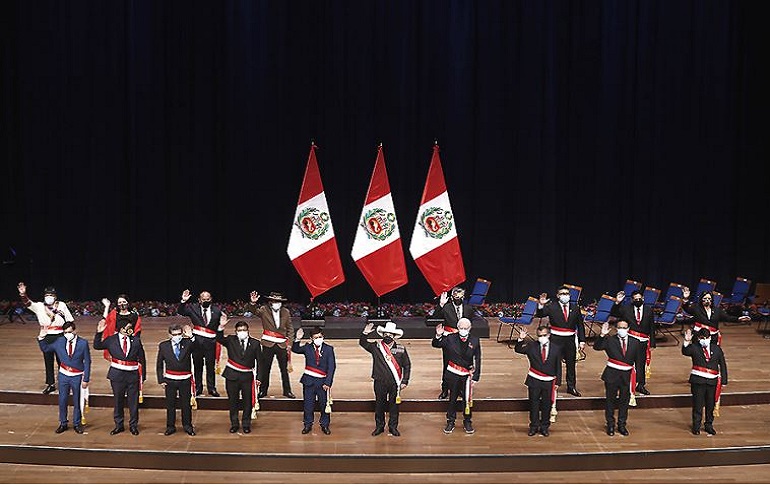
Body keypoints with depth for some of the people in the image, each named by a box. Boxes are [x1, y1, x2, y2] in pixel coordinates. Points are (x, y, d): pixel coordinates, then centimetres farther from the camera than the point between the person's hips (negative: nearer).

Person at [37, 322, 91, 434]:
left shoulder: (83, 343, -10)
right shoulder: (59, 341, -2)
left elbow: (87, 362, -7)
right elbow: (45, 349, 10)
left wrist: (86, 379, -9)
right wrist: (41, 338, -8)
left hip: (77, 376, -2)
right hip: (63, 375, 2)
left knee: (76, 401, 9)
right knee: (62, 401, 9)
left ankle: (77, 424, 24)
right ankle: (63, 423, 25)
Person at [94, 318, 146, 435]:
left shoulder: (136, 341, 3)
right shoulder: (112, 340, 3)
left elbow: (142, 359, 6)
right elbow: (97, 346, 2)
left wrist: (143, 376, 4)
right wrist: (99, 333, -13)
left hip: (133, 375, 0)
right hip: (117, 375, 0)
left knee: (133, 402, 5)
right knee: (118, 401, 10)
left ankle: (133, 425, 19)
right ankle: (119, 425, 24)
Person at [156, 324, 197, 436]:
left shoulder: (188, 343, -6)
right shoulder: (163, 346, -3)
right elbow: (159, 365, 3)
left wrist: (191, 337, -45)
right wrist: (161, 380, -2)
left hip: (185, 380, 0)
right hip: (170, 380, 1)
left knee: (186, 404, 9)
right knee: (170, 404, 10)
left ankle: (187, 426, 24)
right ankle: (170, 426, 24)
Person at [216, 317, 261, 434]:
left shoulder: (255, 343, 0)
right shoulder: (231, 340, 0)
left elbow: (259, 361, 3)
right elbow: (219, 339, -19)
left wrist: (258, 377, -1)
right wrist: (221, 327, -36)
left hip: (247, 377, 0)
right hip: (232, 376, 0)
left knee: (248, 402, 6)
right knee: (233, 401, 10)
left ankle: (246, 424, 22)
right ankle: (234, 424, 25)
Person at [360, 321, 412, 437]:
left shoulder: (401, 349, 1)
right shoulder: (376, 347, 1)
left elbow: (407, 365, 5)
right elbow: (362, 343, 6)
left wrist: (405, 381, 1)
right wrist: (365, 333, -13)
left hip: (395, 383, 0)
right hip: (380, 383, 0)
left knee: (394, 405, 8)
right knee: (379, 404, 9)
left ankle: (393, 427, 23)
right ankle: (379, 426, 23)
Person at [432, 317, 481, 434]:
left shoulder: (475, 341, -2)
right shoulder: (450, 339, -4)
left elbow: (477, 360, 0)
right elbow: (435, 345, -4)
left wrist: (475, 377, -3)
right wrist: (438, 336, -25)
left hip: (467, 374, 0)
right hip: (453, 373, 0)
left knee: (467, 399, 6)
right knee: (452, 398, 8)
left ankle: (467, 422, 22)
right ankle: (450, 423, 20)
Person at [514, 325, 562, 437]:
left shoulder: (556, 349, 1)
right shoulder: (532, 346, -1)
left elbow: (558, 367, 3)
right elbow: (518, 350, -11)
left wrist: (558, 382, 1)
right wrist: (521, 339, -29)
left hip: (549, 381, 0)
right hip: (534, 380, 0)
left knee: (546, 404, 8)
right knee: (534, 403, 5)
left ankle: (544, 427, 21)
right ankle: (534, 426, 16)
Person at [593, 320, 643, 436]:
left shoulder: (635, 343, 4)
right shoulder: (610, 341, -3)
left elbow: (638, 361, 7)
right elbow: (597, 347, -17)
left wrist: (637, 378, 4)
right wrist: (602, 335, -32)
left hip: (627, 376, 2)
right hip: (612, 375, -2)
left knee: (624, 401, 10)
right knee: (610, 400, 6)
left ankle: (622, 425, 23)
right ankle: (610, 425, 18)